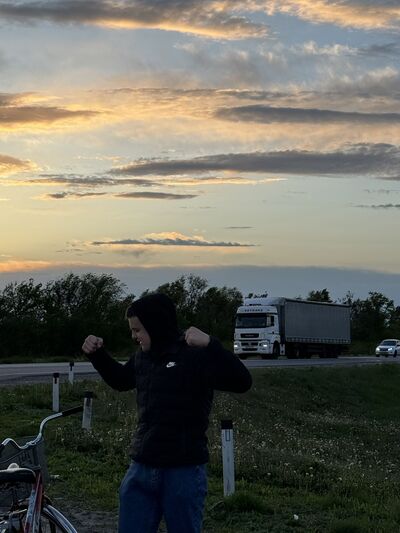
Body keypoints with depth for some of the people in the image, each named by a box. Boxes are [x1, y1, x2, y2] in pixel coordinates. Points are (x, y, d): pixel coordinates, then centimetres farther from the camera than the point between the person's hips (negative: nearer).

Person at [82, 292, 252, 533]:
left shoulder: (195, 355, -13)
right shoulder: (143, 357, 8)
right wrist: (98, 353, 14)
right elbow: (120, 380, 29)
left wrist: (210, 344, -37)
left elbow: (242, 383, -25)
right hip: (142, 469, 6)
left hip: (184, 473, -6)